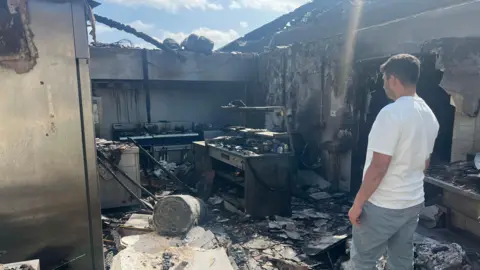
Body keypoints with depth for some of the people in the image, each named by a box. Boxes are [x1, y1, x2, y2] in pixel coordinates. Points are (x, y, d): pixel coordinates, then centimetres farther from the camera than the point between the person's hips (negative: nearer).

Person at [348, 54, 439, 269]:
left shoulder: (391, 113, -22)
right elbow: (424, 162, 15)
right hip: (413, 203, 8)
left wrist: (357, 204, -15)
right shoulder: (429, 116, 5)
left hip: (383, 206, -8)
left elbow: (378, 167, -24)